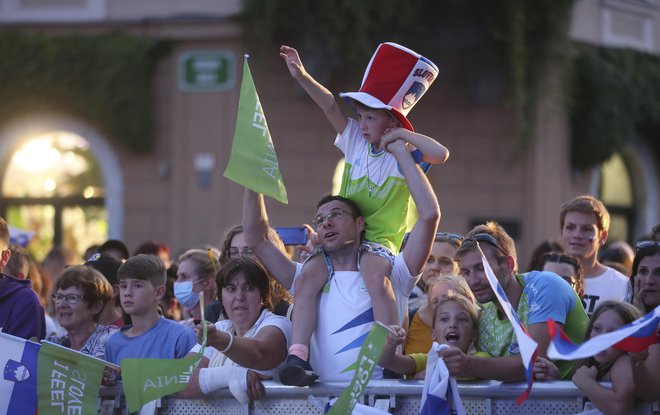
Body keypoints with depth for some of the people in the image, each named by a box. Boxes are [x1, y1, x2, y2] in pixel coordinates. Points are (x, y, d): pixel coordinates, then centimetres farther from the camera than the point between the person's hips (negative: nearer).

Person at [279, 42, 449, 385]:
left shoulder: (405, 153, -5)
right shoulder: (356, 142, 8)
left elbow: (441, 154, -24)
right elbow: (331, 105, -1)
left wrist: (403, 135, -18)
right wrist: (302, 77, -12)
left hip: (381, 238, -5)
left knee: (374, 275, -36)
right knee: (308, 275, -20)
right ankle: (297, 354, -26)